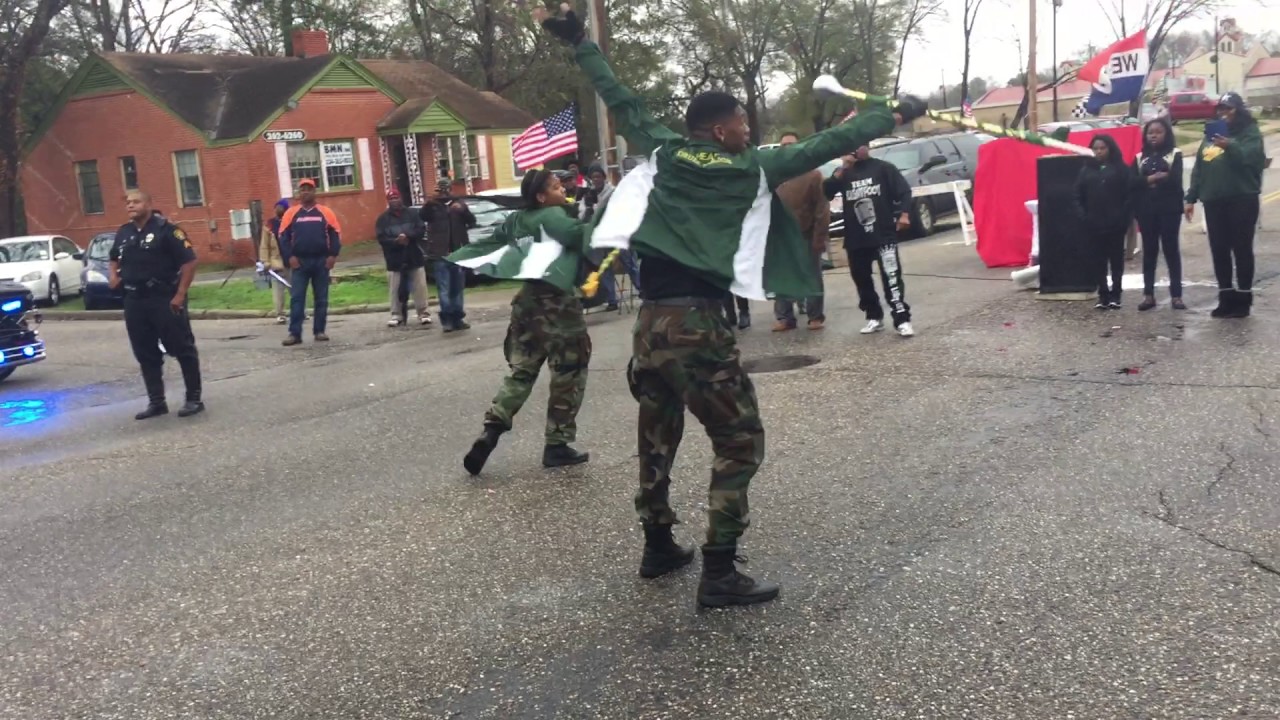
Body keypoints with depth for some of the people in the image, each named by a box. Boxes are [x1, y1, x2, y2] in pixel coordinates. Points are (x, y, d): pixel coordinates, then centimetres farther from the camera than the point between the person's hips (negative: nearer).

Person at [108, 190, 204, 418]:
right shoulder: (123, 233, 12)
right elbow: (114, 258, 31)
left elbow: (189, 261, -13)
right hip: (134, 301, 7)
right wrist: (113, 274, 9)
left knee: (182, 349, -1)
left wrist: (180, 294, -16)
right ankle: (156, 402, 19)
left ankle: (194, 399, 7)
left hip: (165, 299, -7)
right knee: (145, 354, 10)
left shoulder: (165, 229, -9)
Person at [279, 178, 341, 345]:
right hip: (299, 261, 0)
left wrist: (333, 255, -6)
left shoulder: (325, 212, 5)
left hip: (322, 261, 0)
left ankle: (319, 331, 12)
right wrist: (290, 257, -7)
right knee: (296, 298, -5)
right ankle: (295, 333, -5)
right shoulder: (291, 213, 5)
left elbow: (336, 234, 4)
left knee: (321, 298, 5)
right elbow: (284, 236, 4)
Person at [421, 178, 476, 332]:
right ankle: (447, 319, -9)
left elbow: (472, 222, 3)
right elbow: (423, 216, -15)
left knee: (457, 288, 8)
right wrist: (431, 201, -31)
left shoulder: (458, 204, 12)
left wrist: (462, 210, -15)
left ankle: (457, 318, 14)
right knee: (444, 289, -8)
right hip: (440, 254, -3)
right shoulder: (432, 205, 4)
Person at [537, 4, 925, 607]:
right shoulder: (751, 169, 1)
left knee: (657, 439, 20)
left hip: (649, 322, 6)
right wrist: (896, 114, 17)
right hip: (697, 324, -6)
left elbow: (620, 101, 19)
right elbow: (826, 145, 6)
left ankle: (658, 547, 35)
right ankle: (719, 574, 1)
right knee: (740, 442, 3)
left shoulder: (662, 154, 10)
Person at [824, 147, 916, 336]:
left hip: (884, 236, -4)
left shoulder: (883, 168, 3)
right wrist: (842, 170, -12)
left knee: (891, 277, -13)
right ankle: (874, 317, 23)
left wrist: (904, 214, -15)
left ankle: (902, 320, -11)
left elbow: (903, 191, 0)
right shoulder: (843, 173, 11)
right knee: (862, 279, 10)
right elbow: (826, 192, -4)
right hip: (855, 239, 4)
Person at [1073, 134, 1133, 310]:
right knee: (1099, 259, 3)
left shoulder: (1121, 169, 2)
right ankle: (1103, 295, 7)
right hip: (1095, 224, 2)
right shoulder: (1086, 171, 10)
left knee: (1116, 258, 5)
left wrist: (1125, 217, -11)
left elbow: (1129, 194, -3)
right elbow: (1078, 197, 9)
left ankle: (1115, 295, 10)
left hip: (1115, 224, -2)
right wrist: (1083, 216, -3)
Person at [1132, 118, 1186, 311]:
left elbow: (1175, 180, -11)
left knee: (1171, 249, -1)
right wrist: (1155, 177, -13)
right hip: (1146, 209, 3)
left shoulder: (1175, 154, 3)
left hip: (1169, 208, -3)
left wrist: (1150, 180, -7)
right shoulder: (1139, 157, 11)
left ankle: (1176, 295, 1)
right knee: (1149, 250, 6)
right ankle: (1148, 294, 10)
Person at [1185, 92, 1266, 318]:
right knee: (1219, 250, 7)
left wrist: (1230, 146, -34)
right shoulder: (1210, 135, 18)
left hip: (1241, 200, -6)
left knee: (1241, 249, -2)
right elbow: (1198, 169, 17)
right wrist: (1191, 198, 12)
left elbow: (1250, 157, -18)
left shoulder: (1250, 132, 1)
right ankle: (1226, 297, 15)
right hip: (1214, 202, 6)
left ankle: (1243, 299, 3)